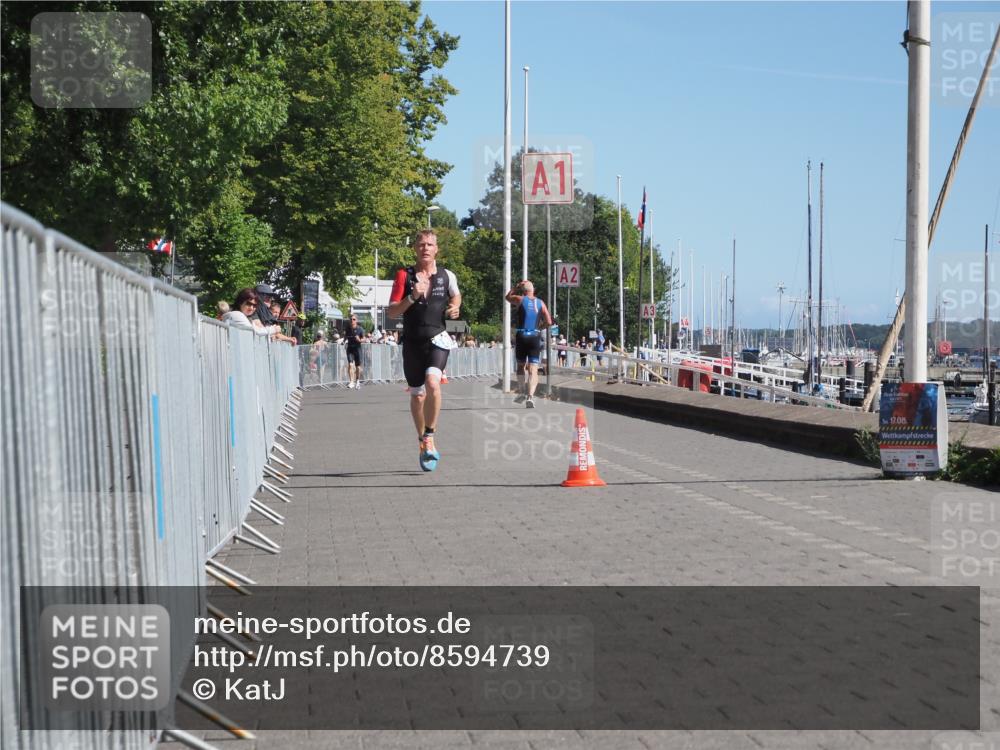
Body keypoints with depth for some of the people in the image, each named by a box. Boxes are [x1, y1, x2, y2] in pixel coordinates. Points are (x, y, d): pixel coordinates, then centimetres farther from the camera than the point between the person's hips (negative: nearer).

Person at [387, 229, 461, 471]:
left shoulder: (447, 276, 6)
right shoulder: (404, 276, 2)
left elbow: (456, 295, 28)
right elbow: (391, 312, -2)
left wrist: (455, 308, 6)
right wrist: (412, 297, -16)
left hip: (437, 338, -1)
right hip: (412, 341, 1)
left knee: (432, 382, -27)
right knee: (417, 395, 9)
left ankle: (429, 438, -14)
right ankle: (424, 444, 27)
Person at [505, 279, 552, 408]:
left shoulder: (520, 300, 1)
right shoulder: (540, 303, 6)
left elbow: (507, 297, 23)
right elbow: (548, 322, 0)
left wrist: (517, 286, 21)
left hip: (522, 336, -1)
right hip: (535, 337, 1)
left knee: (521, 365, 21)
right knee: (533, 369, -3)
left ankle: (522, 392, 20)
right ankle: (530, 396, -18)